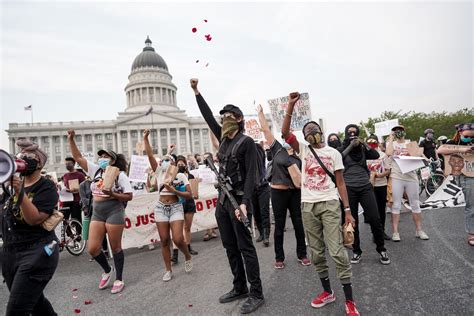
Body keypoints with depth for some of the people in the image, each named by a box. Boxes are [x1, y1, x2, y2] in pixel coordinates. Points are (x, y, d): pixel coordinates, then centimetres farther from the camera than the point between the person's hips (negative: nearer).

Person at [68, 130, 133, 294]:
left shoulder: (120, 174, -8)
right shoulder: (95, 170, 8)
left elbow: (129, 196, -10)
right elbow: (78, 157, 7)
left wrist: (112, 194, -23)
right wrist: (71, 139, -1)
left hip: (114, 213, -6)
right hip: (97, 214, 6)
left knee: (115, 247, 5)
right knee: (92, 249, 4)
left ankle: (119, 279, 22)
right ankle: (107, 270, 32)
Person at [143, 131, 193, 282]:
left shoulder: (181, 176, 1)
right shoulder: (160, 172, 9)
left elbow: (189, 195, -5)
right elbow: (150, 156, 1)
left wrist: (173, 190, -15)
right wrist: (146, 139, -5)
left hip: (175, 208, -3)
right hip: (161, 208, 3)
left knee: (178, 239, -13)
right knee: (164, 241, 4)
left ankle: (188, 257, 19)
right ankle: (168, 270, 18)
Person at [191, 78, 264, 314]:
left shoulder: (246, 142, -8)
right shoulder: (224, 139, 12)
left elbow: (251, 174, -14)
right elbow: (208, 117, 18)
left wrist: (244, 202, -24)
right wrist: (196, 91, 21)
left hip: (238, 199, -8)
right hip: (222, 199, 8)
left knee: (245, 247, -1)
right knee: (230, 247, 14)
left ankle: (256, 294, 13)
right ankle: (239, 288, 28)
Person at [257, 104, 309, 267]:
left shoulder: (298, 157, 6)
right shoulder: (277, 149, 1)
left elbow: (301, 177, 10)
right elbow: (265, 129, -1)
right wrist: (260, 112, -1)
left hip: (295, 193, 2)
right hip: (278, 192, -2)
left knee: (298, 223, 9)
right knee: (279, 225, 7)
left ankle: (302, 254, 27)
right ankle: (279, 257, 21)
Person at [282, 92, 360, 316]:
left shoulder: (333, 153, 6)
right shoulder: (303, 150, 9)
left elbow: (340, 183, 4)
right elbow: (285, 132, -7)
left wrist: (347, 209, -2)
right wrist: (291, 105, -13)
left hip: (329, 204, -2)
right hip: (308, 206, 3)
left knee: (337, 251, -5)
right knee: (316, 252, 10)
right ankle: (327, 292, 27)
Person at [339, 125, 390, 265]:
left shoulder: (363, 149, 11)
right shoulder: (342, 149, 5)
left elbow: (376, 155, -5)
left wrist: (363, 143, -13)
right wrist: (350, 146, -15)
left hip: (366, 187, 1)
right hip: (349, 189, -1)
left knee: (375, 219, -2)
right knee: (352, 221, 5)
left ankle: (381, 249, 18)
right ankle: (356, 251, 20)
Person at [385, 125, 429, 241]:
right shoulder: (391, 143, 5)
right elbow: (388, 153, -17)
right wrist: (391, 139, -7)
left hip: (411, 177, 3)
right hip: (397, 178, -3)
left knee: (415, 204, 10)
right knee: (396, 205, 1)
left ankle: (419, 230, 23)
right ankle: (395, 232, 7)